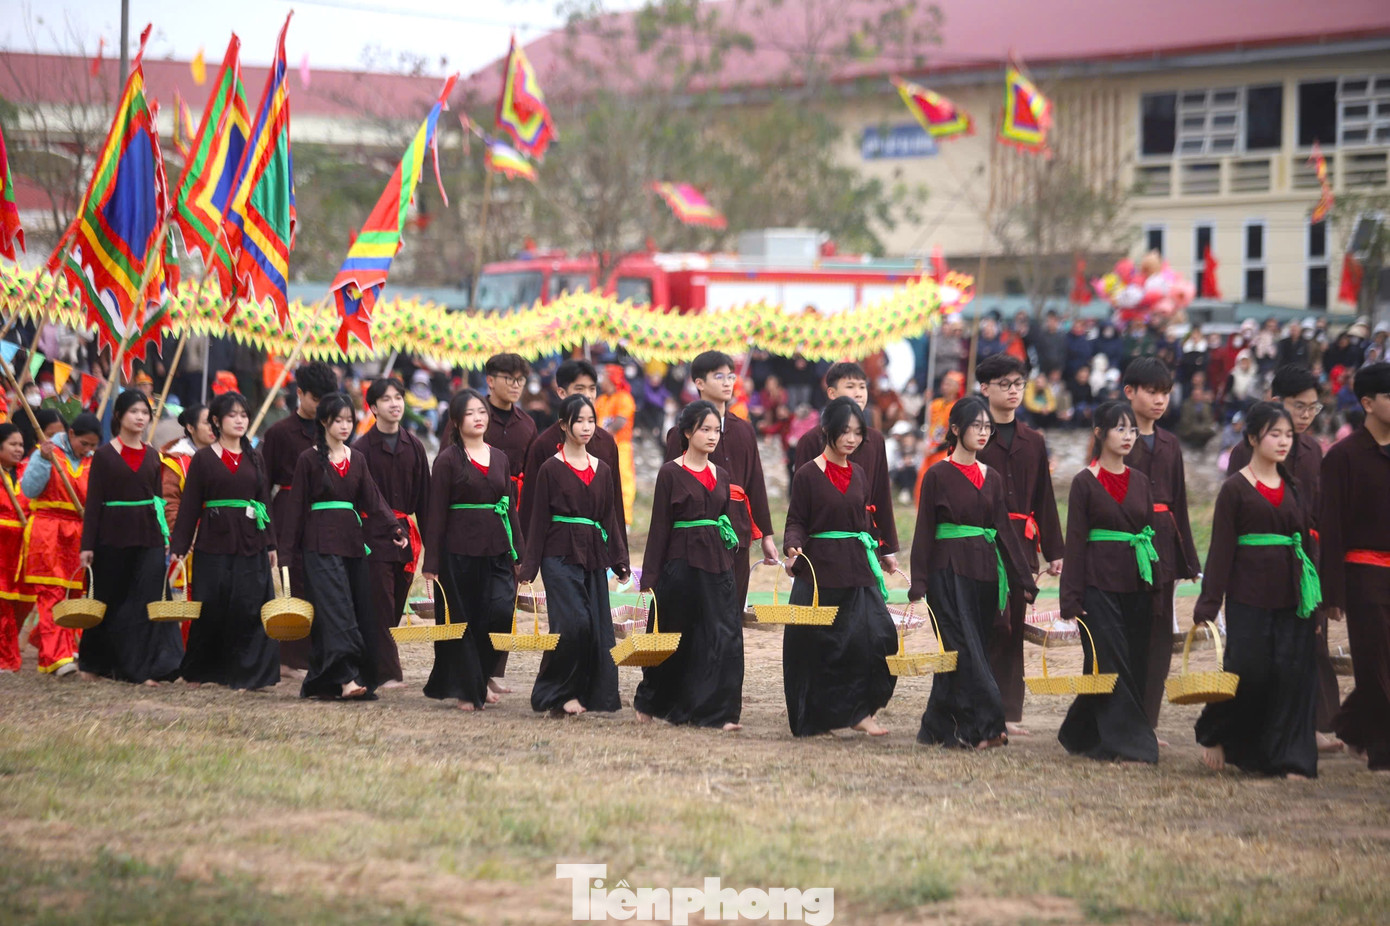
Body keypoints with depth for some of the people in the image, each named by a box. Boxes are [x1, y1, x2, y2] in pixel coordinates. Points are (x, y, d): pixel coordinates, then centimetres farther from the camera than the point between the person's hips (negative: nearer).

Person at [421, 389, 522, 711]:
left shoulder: (500, 458, 12)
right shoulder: (448, 460, -3)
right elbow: (436, 513, -5)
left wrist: (518, 554, 9)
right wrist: (431, 562, -9)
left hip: (497, 551, 4)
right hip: (460, 550, -4)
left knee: (502, 612, -11)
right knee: (461, 621, 2)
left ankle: (480, 676, 9)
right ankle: (466, 689, 14)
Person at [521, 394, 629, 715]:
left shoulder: (601, 470, 12)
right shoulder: (551, 469, -1)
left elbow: (610, 518, 15)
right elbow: (538, 519, -2)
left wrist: (620, 560, 8)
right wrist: (529, 566, -5)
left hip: (594, 557, 5)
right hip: (561, 556, -5)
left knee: (598, 626, 0)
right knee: (573, 622, -17)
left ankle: (592, 694, 7)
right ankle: (558, 693, -5)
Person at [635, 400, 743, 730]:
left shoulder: (720, 476, 12)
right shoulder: (671, 473, -3)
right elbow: (659, 527, -4)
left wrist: (729, 568, 13)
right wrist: (650, 578, -7)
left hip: (717, 565, 4)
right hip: (682, 563, -4)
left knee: (725, 636, -7)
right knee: (676, 639, 5)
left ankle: (719, 712, -6)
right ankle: (649, 701, 26)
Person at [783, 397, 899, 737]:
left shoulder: (858, 474, 12)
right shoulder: (808, 474, -4)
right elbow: (796, 522, -5)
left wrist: (873, 560, 21)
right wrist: (793, 548, -24)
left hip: (857, 569, 5)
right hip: (820, 569, -5)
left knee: (878, 635, -10)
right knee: (817, 644, 1)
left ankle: (859, 711, -1)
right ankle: (814, 717, 16)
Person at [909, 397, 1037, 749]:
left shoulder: (992, 478, 12)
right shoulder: (938, 475, -3)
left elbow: (1004, 530, 13)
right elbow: (924, 532, -3)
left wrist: (1024, 581, 9)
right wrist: (919, 585, -8)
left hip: (985, 572, 6)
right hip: (949, 572, -6)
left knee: (977, 649, 6)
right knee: (963, 648, -11)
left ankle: (940, 727, 14)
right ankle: (981, 726, -15)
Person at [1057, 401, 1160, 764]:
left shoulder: (1139, 481, 12)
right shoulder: (1085, 482, -3)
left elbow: (1151, 534, 16)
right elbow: (1075, 541, -4)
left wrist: (1157, 587, 11)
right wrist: (1071, 598, -9)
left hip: (1136, 585, 6)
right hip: (1099, 584, -6)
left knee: (1134, 665, 7)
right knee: (1111, 665, -8)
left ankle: (1080, 734, 21)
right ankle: (1127, 742, -4)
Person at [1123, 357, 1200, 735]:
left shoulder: (1170, 445, 14)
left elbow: (1178, 503, 18)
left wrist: (1187, 559, 15)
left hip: (1162, 546, 6)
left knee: (1158, 638, 6)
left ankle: (1145, 721, 12)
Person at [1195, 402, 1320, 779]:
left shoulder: (1292, 487, 12)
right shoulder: (1235, 489, -3)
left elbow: (1305, 542, 15)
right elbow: (1221, 550, -6)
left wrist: (1314, 601, 11)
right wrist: (1208, 605, -10)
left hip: (1291, 595, 5)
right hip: (1249, 596, -5)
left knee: (1293, 674, 0)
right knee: (1248, 672, -6)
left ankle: (1291, 760, 6)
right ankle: (1215, 736, 19)